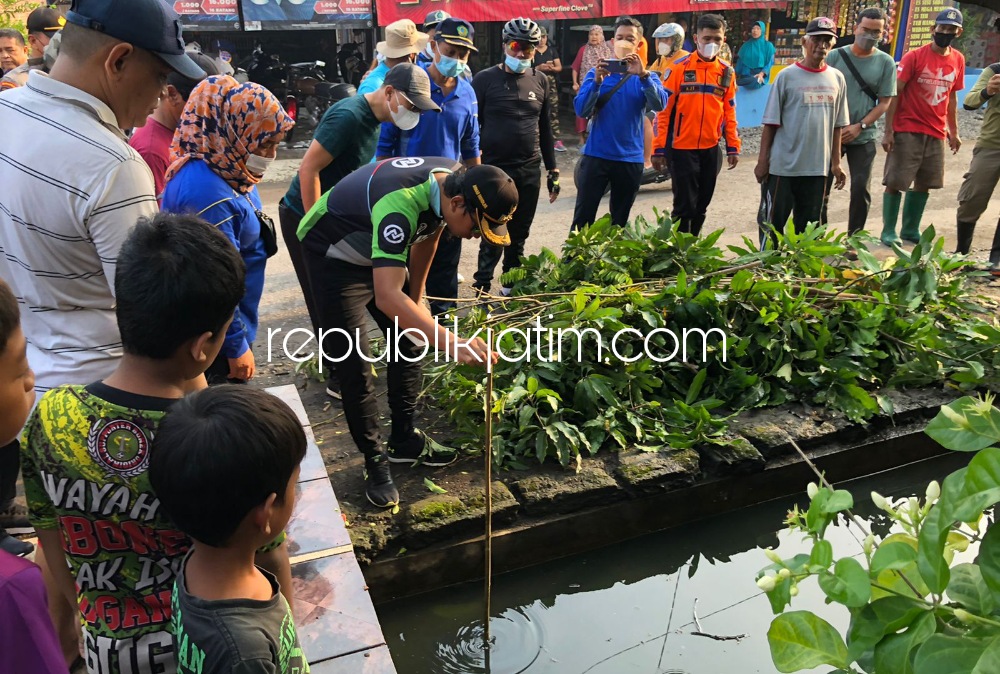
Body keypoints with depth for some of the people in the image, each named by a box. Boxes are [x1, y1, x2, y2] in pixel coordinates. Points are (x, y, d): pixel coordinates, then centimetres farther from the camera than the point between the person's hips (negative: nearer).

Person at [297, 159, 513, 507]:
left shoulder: (454, 180, -15)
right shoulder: (400, 204, -41)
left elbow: (426, 238, 4)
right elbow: (387, 297, -50)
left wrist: (416, 297, 12)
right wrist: (452, 343, -57)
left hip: (384, 251, 8)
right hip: (334, 254, -8)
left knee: (410, 342, 8)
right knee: (355, 365, -9)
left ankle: (404, 439, 22)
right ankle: (375, 459, 7)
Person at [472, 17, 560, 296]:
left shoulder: (540, 81, 9)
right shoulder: (485, 79, -3)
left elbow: (544, 127, 15)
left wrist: (553, 169, 13)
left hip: (530, 171, 4)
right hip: (494, 169, -4)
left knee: (519, 234, 12)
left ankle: (512, 284, 25)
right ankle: (483, 289, 8)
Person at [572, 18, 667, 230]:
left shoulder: (647, 77, 4)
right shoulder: (597, 73, 3)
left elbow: (659, 105, -15)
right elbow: (581, 110, -9)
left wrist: (643, 75, -28)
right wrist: (597, 81, -23)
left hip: (630, 159, 1)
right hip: (596, 155, -1)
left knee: (620, 221, 12)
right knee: (583, 218, -3)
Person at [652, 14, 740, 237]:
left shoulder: (727, 72, 7)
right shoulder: (680, 67, -5)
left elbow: (729, 112, 12)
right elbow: (663, 110, -5)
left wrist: (733, 147, 8)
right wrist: (659, 149, -8)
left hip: (711, 149, 4)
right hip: (682, 148, -4)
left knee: (701, 206, 11)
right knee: (684, 205, -3)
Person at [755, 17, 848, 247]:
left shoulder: (836, 78, 7)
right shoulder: (787, 76, -5)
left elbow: (837, 125, 11)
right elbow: (771, 123, -5)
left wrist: (836, 162, 9)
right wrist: (762, 160, -8)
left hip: (818, 167, 4)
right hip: (783, 165, -4)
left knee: (809, 225, 12)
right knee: (772, 221, 2)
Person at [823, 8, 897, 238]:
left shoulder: (885, 62, 1)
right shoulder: (835, 56, 0)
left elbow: (884, 103, 0)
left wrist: (859, 126, -12)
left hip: (863, 138, 0)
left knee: (861, 189, -1)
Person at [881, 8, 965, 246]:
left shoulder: (958, 60, 7)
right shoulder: (914, 56, -8)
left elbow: (952, 97, 16)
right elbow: (894, 93, -9)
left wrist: (953, 132, 15)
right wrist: (888, 131, -14)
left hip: (936, 133, 5)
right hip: (907, 131, -5)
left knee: (923, 183, 9)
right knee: (895, 182, -3)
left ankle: (911, 230, 20)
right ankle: (888, 231, 7)